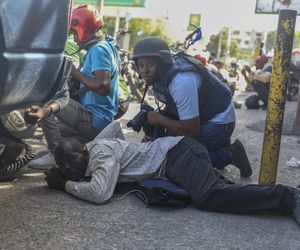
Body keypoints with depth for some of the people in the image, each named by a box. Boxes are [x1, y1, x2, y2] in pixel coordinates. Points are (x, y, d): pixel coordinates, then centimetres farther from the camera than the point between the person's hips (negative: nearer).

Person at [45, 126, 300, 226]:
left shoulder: (100, 151, -19)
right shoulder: (86, 156, 9)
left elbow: (100, 193, -32)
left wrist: (65, 185, -16)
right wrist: (58, 175, 6)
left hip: (179, 152, -10)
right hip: (172, 153, 10)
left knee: (209, 197, -30)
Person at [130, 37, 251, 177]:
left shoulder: (182, 82, -33)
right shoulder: (159, 75, -5)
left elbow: (191, 130, -30)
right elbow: (172, 109, 10)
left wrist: (159, 119, -19)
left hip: (219, 121, -9)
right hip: (200, 116, 10)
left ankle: (228, 155, -3)